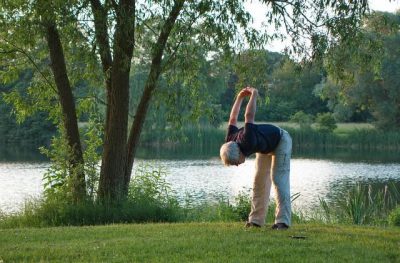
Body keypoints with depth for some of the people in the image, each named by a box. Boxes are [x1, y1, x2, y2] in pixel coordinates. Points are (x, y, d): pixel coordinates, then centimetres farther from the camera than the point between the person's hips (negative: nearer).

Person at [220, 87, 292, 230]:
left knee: (279, 179, -16)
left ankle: (283, 220, -21)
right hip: (265, 146, 7)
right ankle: (256, 219, 3)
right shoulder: (229, 143, -20)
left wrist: (254, 95, -30)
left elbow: (249, 116, -41)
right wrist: (240, 97, 0)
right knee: (260, 180, 2)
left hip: (280, 141, -7)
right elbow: (233, 119, -7)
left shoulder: (246, 142, -42)